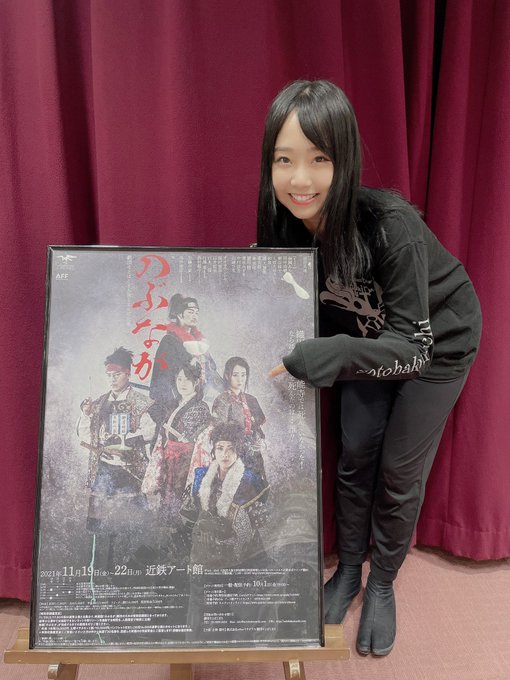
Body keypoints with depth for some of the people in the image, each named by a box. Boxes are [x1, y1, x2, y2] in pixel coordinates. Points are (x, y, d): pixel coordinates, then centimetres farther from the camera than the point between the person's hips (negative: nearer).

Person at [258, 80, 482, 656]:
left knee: (400, 475, 6)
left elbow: (413, 347, -34)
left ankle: (382, 586, 32)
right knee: (355, 457, 11)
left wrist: (335, 354, -49)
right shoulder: (285, 223, -21)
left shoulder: (390, 225, -37)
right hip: (370, 336, 4)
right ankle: (347, 570, 35)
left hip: (436, 341, -4)